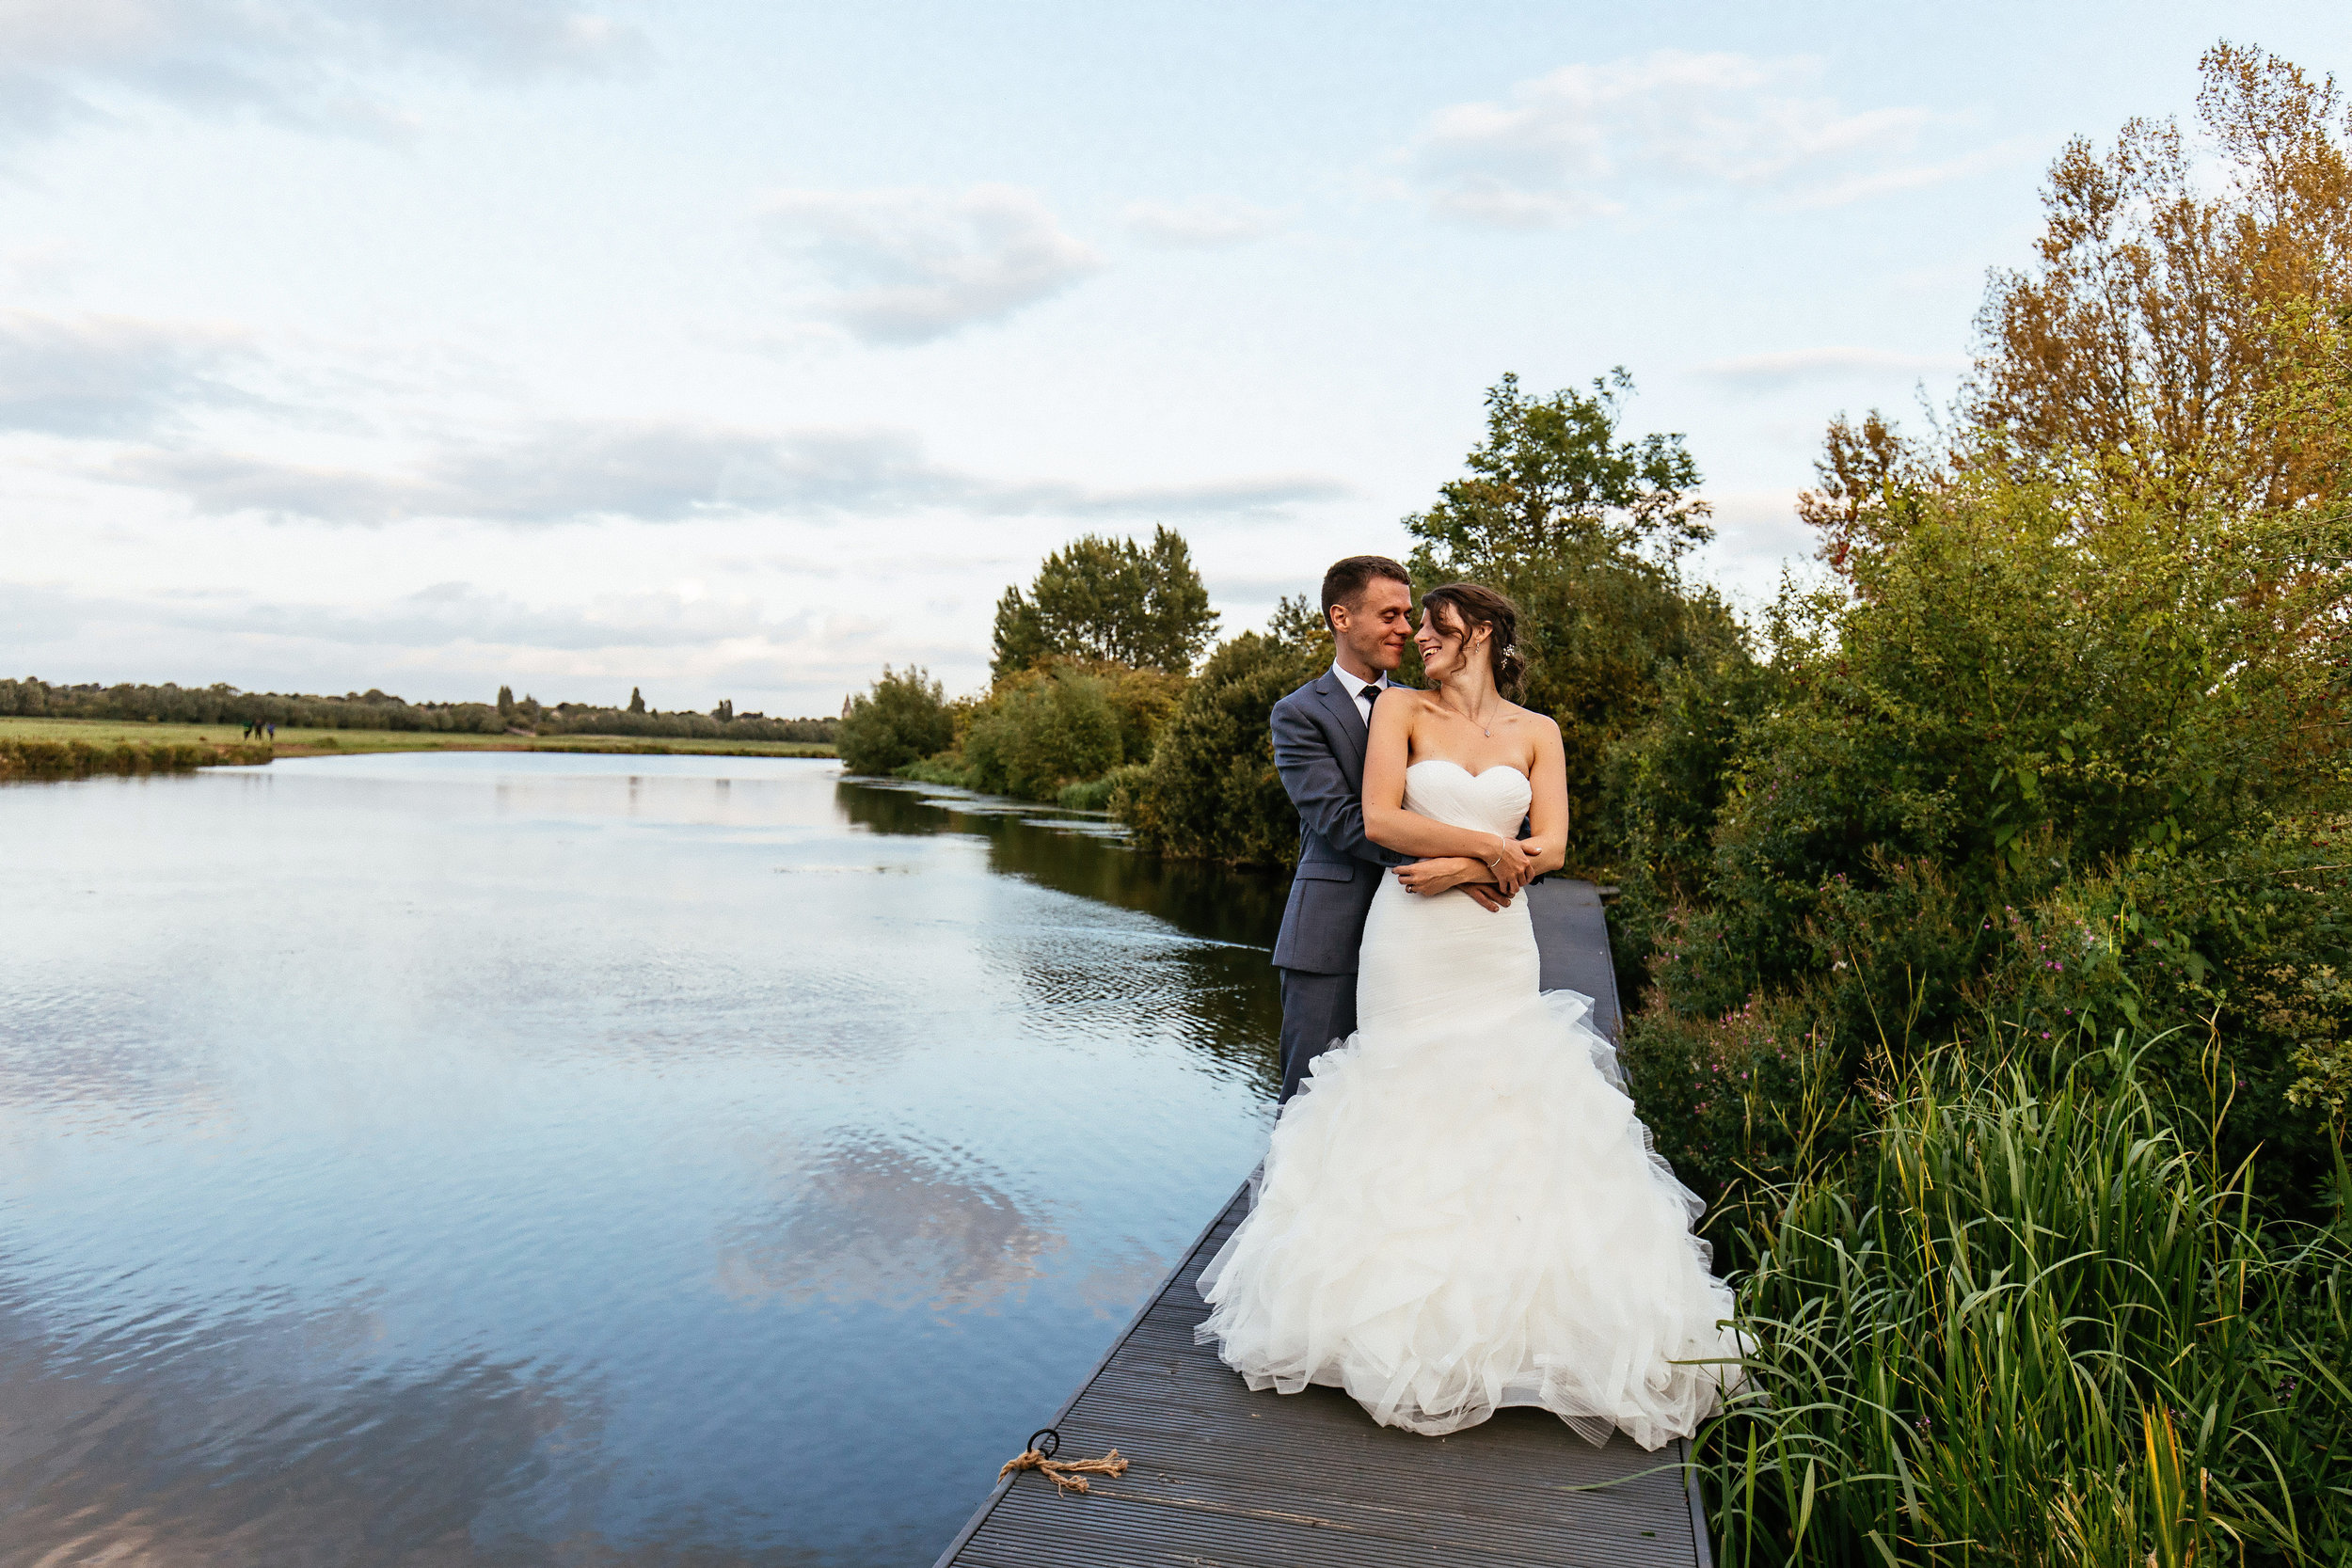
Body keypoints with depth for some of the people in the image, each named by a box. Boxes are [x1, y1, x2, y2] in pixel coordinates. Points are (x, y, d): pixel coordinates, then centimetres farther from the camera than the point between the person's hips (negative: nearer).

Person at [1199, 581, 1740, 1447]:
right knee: (1408, 1104, 1)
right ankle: (1409, 1302, 15)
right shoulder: (1401, 708, 3)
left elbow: (1551, 845, 1)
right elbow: (1379, 820, -8)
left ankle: (1503, 1301, 18)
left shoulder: (1536, 732, 9)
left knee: (1506, 1105, 4)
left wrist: (1457, 864, -12)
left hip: (1499, 945, 2)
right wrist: (1486, 843, -8)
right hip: (1410, 943, -2)